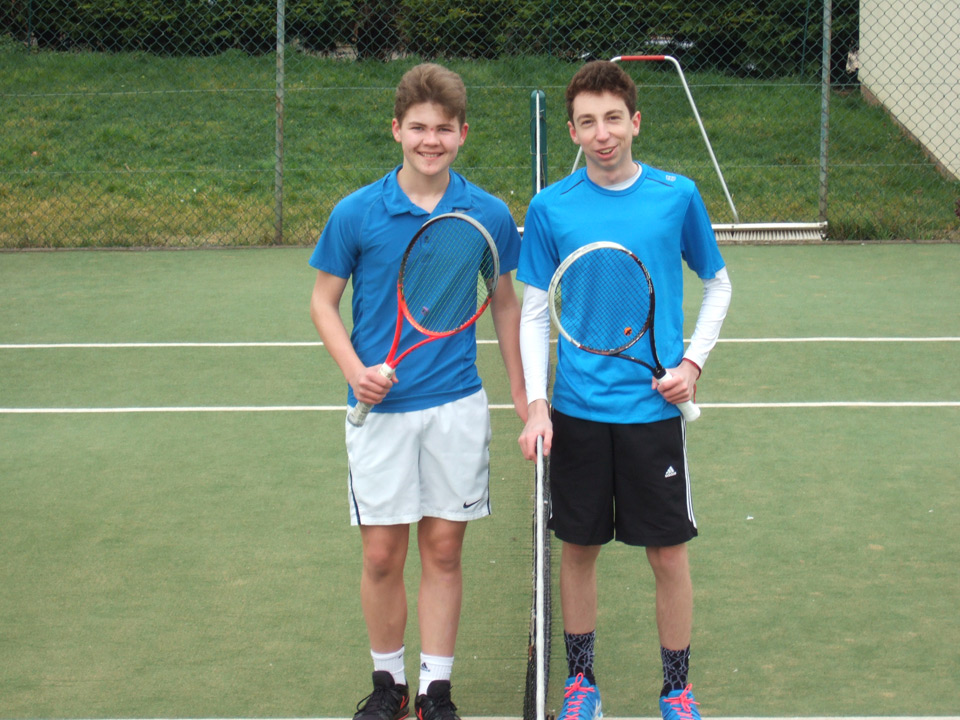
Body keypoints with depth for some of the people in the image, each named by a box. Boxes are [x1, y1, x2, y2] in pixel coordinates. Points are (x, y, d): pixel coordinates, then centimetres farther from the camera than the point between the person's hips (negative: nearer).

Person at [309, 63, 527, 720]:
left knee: (444, 550, 6)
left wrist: (521, 393, 11)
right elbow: (324, 302, 4)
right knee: (383, 555, 4)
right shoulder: (356, 214, -5)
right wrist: (354, 369, -13)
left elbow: (505, 302, 11)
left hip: (458, 406, 1)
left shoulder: (489, 215, -1)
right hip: (382, 407, -1)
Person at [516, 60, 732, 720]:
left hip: (655, 409, -1)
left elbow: (717, 284, 10)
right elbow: (535, 313, 4)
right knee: (579, 549, 10)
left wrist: (693, 360, -4)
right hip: (576, 411, 1)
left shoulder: (677, 195, -2)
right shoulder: (551, 208, -1)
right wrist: (536, 405, -6)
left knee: (669, 553, 4)